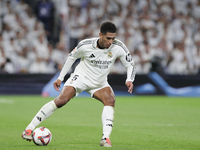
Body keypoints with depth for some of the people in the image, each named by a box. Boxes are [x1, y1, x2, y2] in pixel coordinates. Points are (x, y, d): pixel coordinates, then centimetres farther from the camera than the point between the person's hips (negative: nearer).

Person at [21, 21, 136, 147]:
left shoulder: (118, 47, -19)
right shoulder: (85, 45, -22)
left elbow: (130, 65, -7)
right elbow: (71, 57, -2)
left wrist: (129, 80, -27)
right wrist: (60, 77, 1)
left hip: (100, 83, 3)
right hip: (81, 76, -2)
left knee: (110, 100, -27)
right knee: (61, 100, -21)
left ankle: (106, 138, -30)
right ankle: (29, 129, -14)